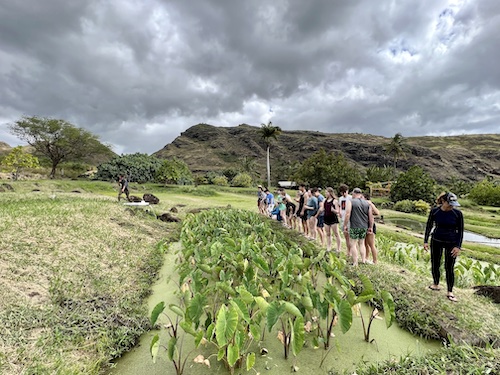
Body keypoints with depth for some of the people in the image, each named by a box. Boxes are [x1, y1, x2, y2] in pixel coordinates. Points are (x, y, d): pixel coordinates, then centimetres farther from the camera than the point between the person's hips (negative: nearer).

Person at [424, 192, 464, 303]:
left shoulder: (458, 213, -12)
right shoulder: (434, 211, -9)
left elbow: (460, 231, -5)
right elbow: (429, 226, 1)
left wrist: (458, 247, -11)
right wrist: (425, 241, -1)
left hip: (451, 243, -1)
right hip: (436, 241, 2)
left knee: (449, 268, 1)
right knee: (435, 265, 9)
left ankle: (450, 292, 15)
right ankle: (436, 285, 30)